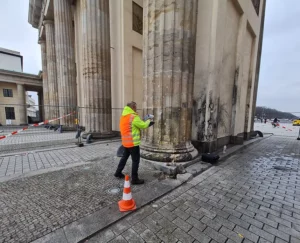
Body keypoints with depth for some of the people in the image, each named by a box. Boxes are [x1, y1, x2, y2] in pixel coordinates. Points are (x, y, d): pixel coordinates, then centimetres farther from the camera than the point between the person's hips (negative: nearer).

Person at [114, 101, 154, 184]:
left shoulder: (123, 116, 10)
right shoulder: (133, 117, -18)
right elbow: (143, 125, -13)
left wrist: (147, 123, 11)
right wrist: (148, 120, 7)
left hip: (125, 142, 9)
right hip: (133, 142, -9)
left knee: (124, 157, 23)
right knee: (136, 160, 3)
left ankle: (118, 173, 36)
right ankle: (134, 179, 12)